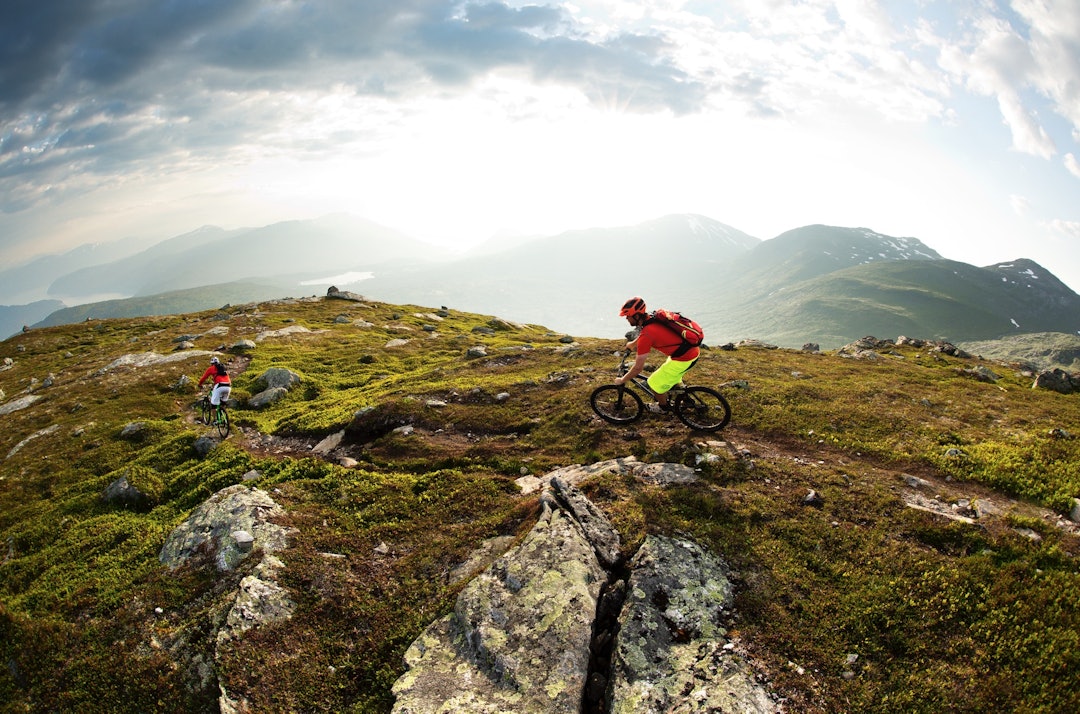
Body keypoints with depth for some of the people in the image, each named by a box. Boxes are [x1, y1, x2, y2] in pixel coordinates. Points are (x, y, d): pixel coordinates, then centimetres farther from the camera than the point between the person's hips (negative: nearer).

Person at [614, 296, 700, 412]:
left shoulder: (646, 335, -23)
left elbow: (638, 368, -18)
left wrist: (622, 380, -2)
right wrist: (632, 343, 47)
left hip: (684, 359, -9)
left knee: (654, 384, 8)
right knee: (673, 377, 34)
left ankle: (663, 406, 33)